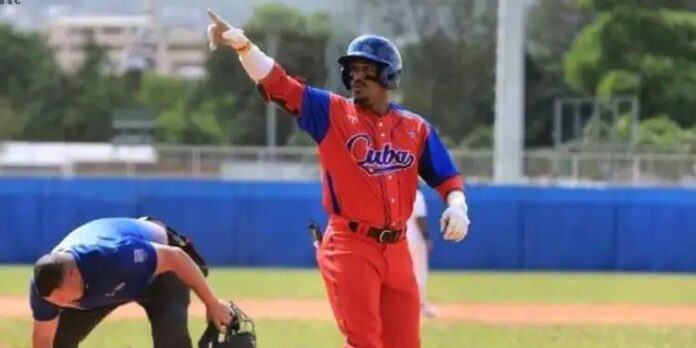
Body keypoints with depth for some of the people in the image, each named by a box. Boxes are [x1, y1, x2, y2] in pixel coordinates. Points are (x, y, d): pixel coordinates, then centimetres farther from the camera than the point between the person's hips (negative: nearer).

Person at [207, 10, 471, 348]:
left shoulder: (416, 128, 8)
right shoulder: (331, 112, -1)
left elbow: (446, 177, 13)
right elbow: (277, 83, -11)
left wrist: (457, 205, -9)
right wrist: (241, 44, -25)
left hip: (396, 248, 4)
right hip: (349, 246, -4)